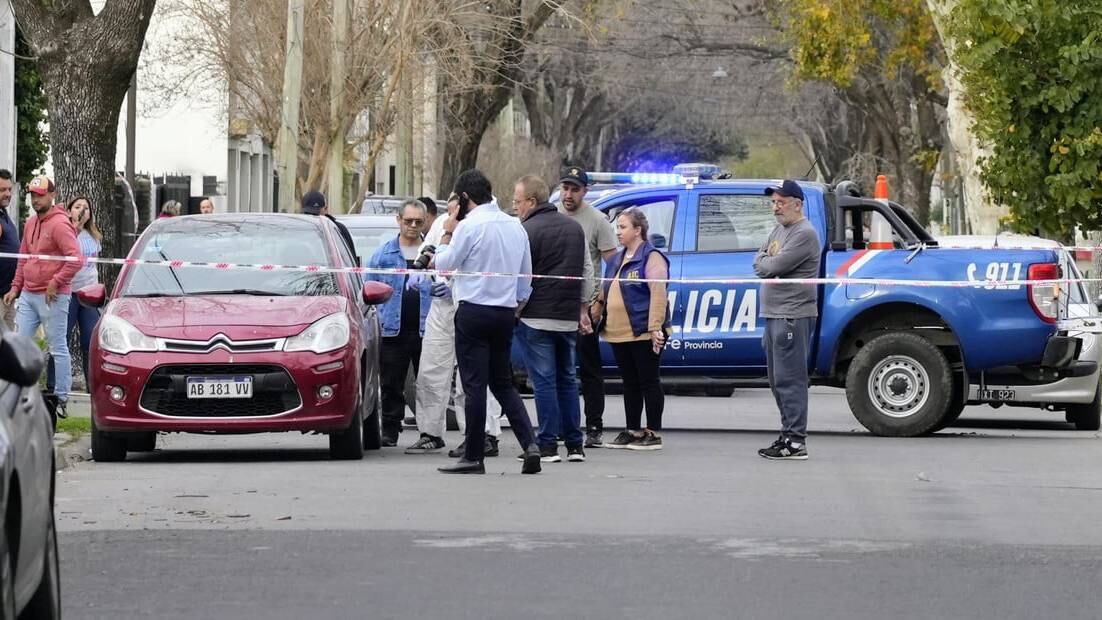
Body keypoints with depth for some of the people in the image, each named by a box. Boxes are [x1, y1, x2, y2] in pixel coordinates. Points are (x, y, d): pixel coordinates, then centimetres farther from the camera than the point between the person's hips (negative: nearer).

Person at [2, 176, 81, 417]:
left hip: (52, 297, -8)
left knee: (58, 348, -1)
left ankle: (61, 398, 3)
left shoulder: (60, 224, -13)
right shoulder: (31, 223, 14)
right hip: (28, 295, 8)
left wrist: (55, 283, -19)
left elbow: (75, 259, -20)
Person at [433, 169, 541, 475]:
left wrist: (447, 234, 10)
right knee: (503, 383, 14)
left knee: (474, 385, -2)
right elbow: (526, 275, 15)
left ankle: (473, 457, 0)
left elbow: (444, 264, -4)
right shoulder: (515, 226, 9)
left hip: (474, 311, -7)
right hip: (506, 312, 7)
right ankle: (530, 444, -1)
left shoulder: (470, 226, -12)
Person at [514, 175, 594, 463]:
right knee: (567, 379, 14)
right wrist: (583, 310, 21)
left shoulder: (527, 231, -11)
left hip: (536, 317, -6)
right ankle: (574, 445, 14)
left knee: (544, 381, -3)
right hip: (569, 318, 6)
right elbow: (588, 271, 17)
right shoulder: (574, 227, 12)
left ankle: (548, 445, -4)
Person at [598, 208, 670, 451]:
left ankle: (653, 434, 1)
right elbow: (605, 294, 23)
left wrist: (655, 328, -22)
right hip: (618, 334, 8)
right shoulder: (616, 260, 18)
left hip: (643, 333, -8)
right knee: (630, 383, 12)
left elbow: (658, 294, -16)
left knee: (648, 381, -2)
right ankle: (633, 432, 18)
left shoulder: (651, 257, -9)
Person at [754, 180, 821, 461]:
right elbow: (759, 262, 16)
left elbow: (773, 266, -18)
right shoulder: (779, 230, 19)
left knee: (789, 379, -11)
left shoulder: (804, 234, -12)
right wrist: (768, 263, -4)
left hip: (793, 315, -10)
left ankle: (795, 442, -12)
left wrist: (765, 263, 2)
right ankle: (790, 435, 20)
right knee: (778, 379, 13)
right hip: (774, 313, 10)